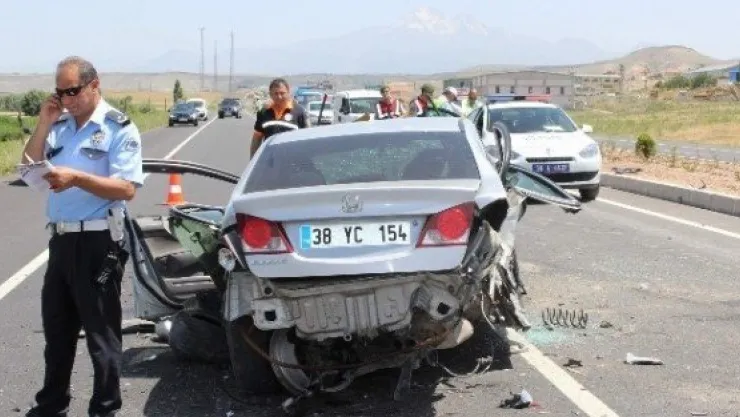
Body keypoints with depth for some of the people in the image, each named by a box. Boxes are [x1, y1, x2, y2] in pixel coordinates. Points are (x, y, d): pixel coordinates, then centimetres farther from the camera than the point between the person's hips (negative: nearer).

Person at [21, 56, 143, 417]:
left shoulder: (118, 128, -10)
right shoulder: (59, 125, 10)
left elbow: (127, 189, -18)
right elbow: (28, 168, 7)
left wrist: (76, 178, -28)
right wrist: (43, 124, -3)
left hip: (98, 242, -7)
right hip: (61, 239, 7)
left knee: (101, 333, 3)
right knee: (56, 328, 18)